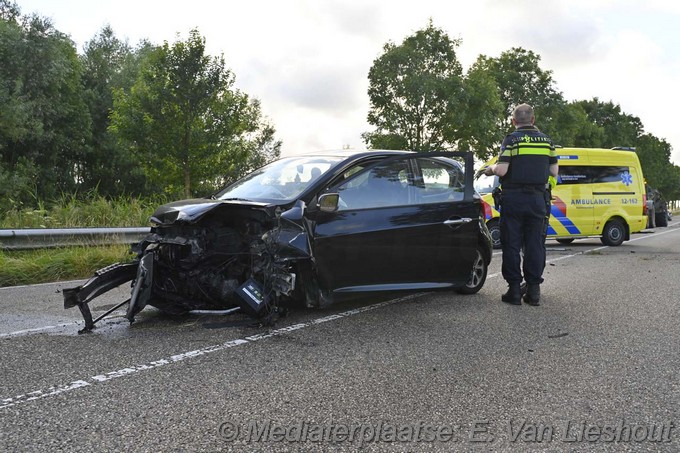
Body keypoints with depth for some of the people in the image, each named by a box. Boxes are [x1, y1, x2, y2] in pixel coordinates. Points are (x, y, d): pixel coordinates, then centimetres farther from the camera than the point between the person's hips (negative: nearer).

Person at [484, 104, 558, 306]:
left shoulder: (511, 140, -5)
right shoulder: (546, 140, 8)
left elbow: (502, 170, -14)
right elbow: (553, 172, 8)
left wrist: (490, 169, 7)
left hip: (513, 198, -3)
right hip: (537, 199, 3)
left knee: (511, 245, 3)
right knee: (535, 245, 8)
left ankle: (514, 289, 4)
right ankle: (533, 289, 10)